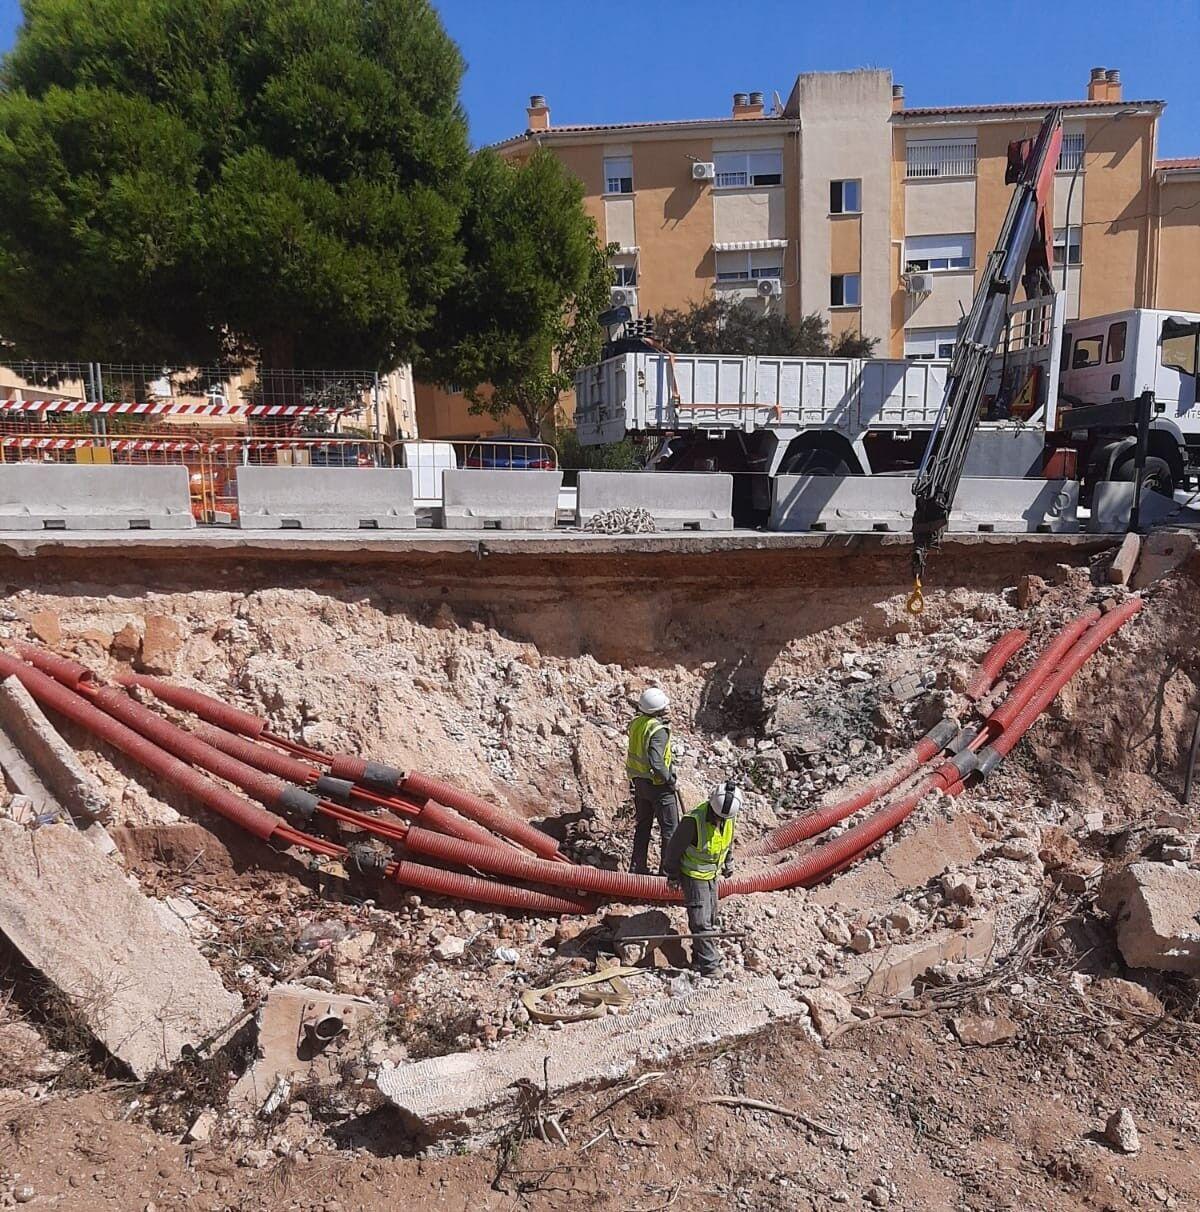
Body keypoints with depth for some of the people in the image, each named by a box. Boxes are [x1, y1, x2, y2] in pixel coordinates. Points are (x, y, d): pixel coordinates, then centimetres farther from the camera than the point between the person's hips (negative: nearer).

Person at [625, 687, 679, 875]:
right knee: (670, 828, 7)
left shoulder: (636, 723, -1)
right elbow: (655, 762, -31)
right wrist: (669, 778, -21)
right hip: (658, 784, -8)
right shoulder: (659, 731, -26)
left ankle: (637, 867, 25)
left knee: (642, 825, 19)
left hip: (639, 782, 8)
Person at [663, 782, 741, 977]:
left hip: (712, 874, 7)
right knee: (701, 922, -7)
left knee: (712, 918, 19)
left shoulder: (730, 818, -12)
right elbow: (674, 848, -19)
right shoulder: (693, 820, -33)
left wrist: (728, 863, 20)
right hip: (693, 875, -7)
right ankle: (710, 965, 3)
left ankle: (699, 958, 37)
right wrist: (672, 874, -9)